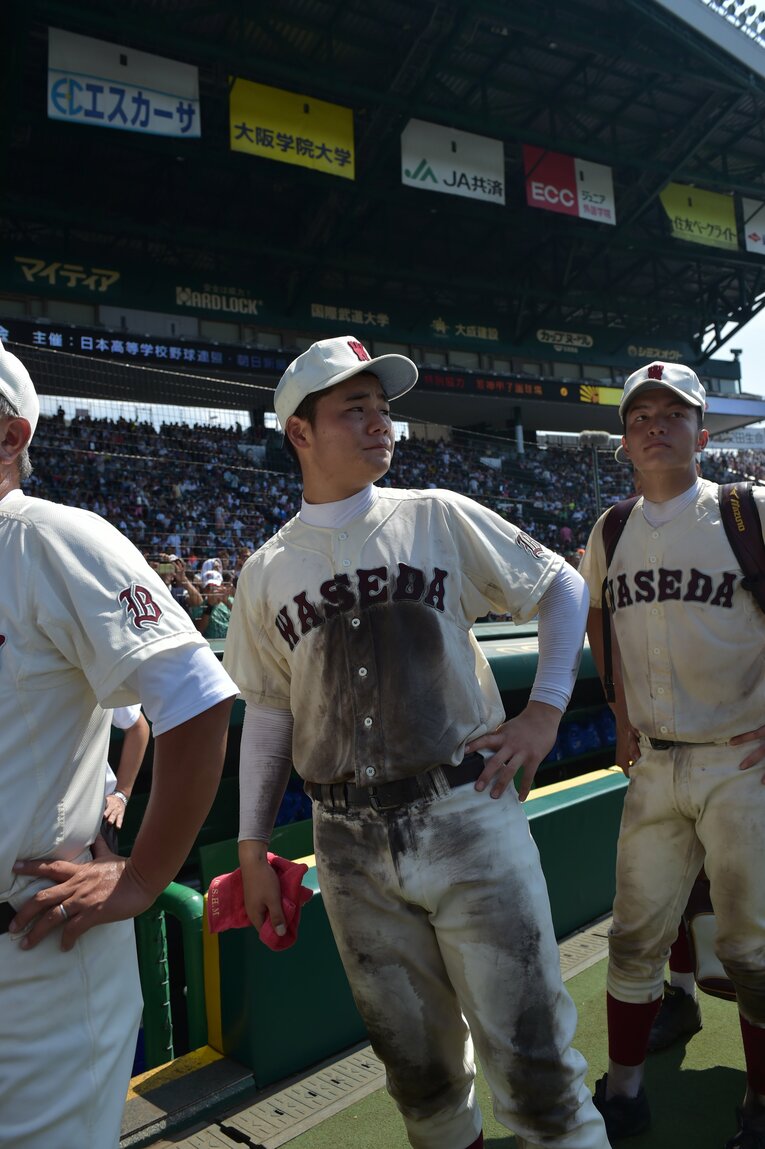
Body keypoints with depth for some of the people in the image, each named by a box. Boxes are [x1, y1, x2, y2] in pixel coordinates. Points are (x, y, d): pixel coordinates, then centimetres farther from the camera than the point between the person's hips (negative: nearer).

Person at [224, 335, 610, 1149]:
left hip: (468, 816, -2)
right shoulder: (267, 571, 6)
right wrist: (252, 848, 10)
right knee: (414, 1054, 17)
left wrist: (545, 712, -3)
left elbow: (563, 588, 7)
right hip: (350, 844, 2)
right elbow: (267, 712, 10)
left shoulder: (438, 518, 1)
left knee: (527, 1051, 4)